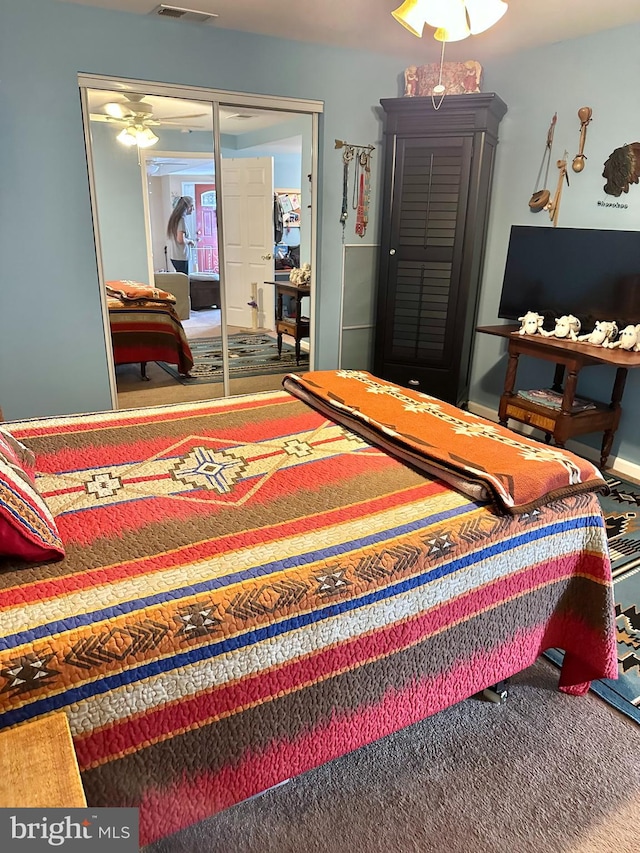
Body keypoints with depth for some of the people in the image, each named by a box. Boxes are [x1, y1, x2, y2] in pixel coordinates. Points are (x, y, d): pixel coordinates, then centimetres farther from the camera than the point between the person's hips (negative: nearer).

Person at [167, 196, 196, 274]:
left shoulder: (174, 218, 14)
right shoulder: (181, 219, -14)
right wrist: (190, 241, -6)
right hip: (181, 258, -9)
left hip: (174, 257, 9)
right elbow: (181, 240, -23)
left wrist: (188, 240, 14)